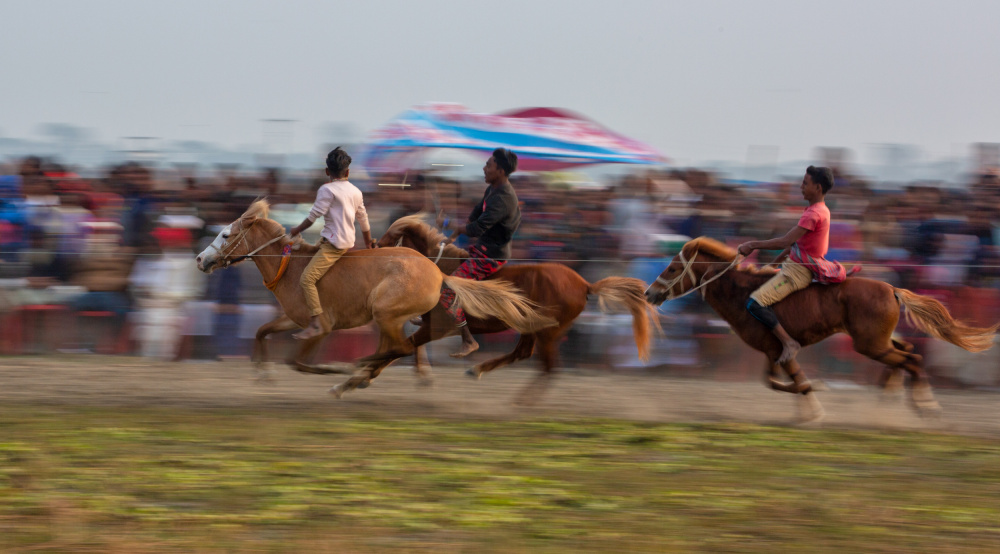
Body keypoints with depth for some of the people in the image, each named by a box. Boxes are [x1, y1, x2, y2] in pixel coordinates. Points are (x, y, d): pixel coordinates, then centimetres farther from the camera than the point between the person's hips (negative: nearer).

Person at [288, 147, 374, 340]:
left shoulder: (327, 190, -10)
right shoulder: (356, 191, 13)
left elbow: (314, 215, -13)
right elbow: (363, 219, 24)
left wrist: (296, 230, 2)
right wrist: (369, 242, 38)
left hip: (333, 244, -9)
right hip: (348, 241, 9)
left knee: (307, 278, -16)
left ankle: (315, 324, -27)